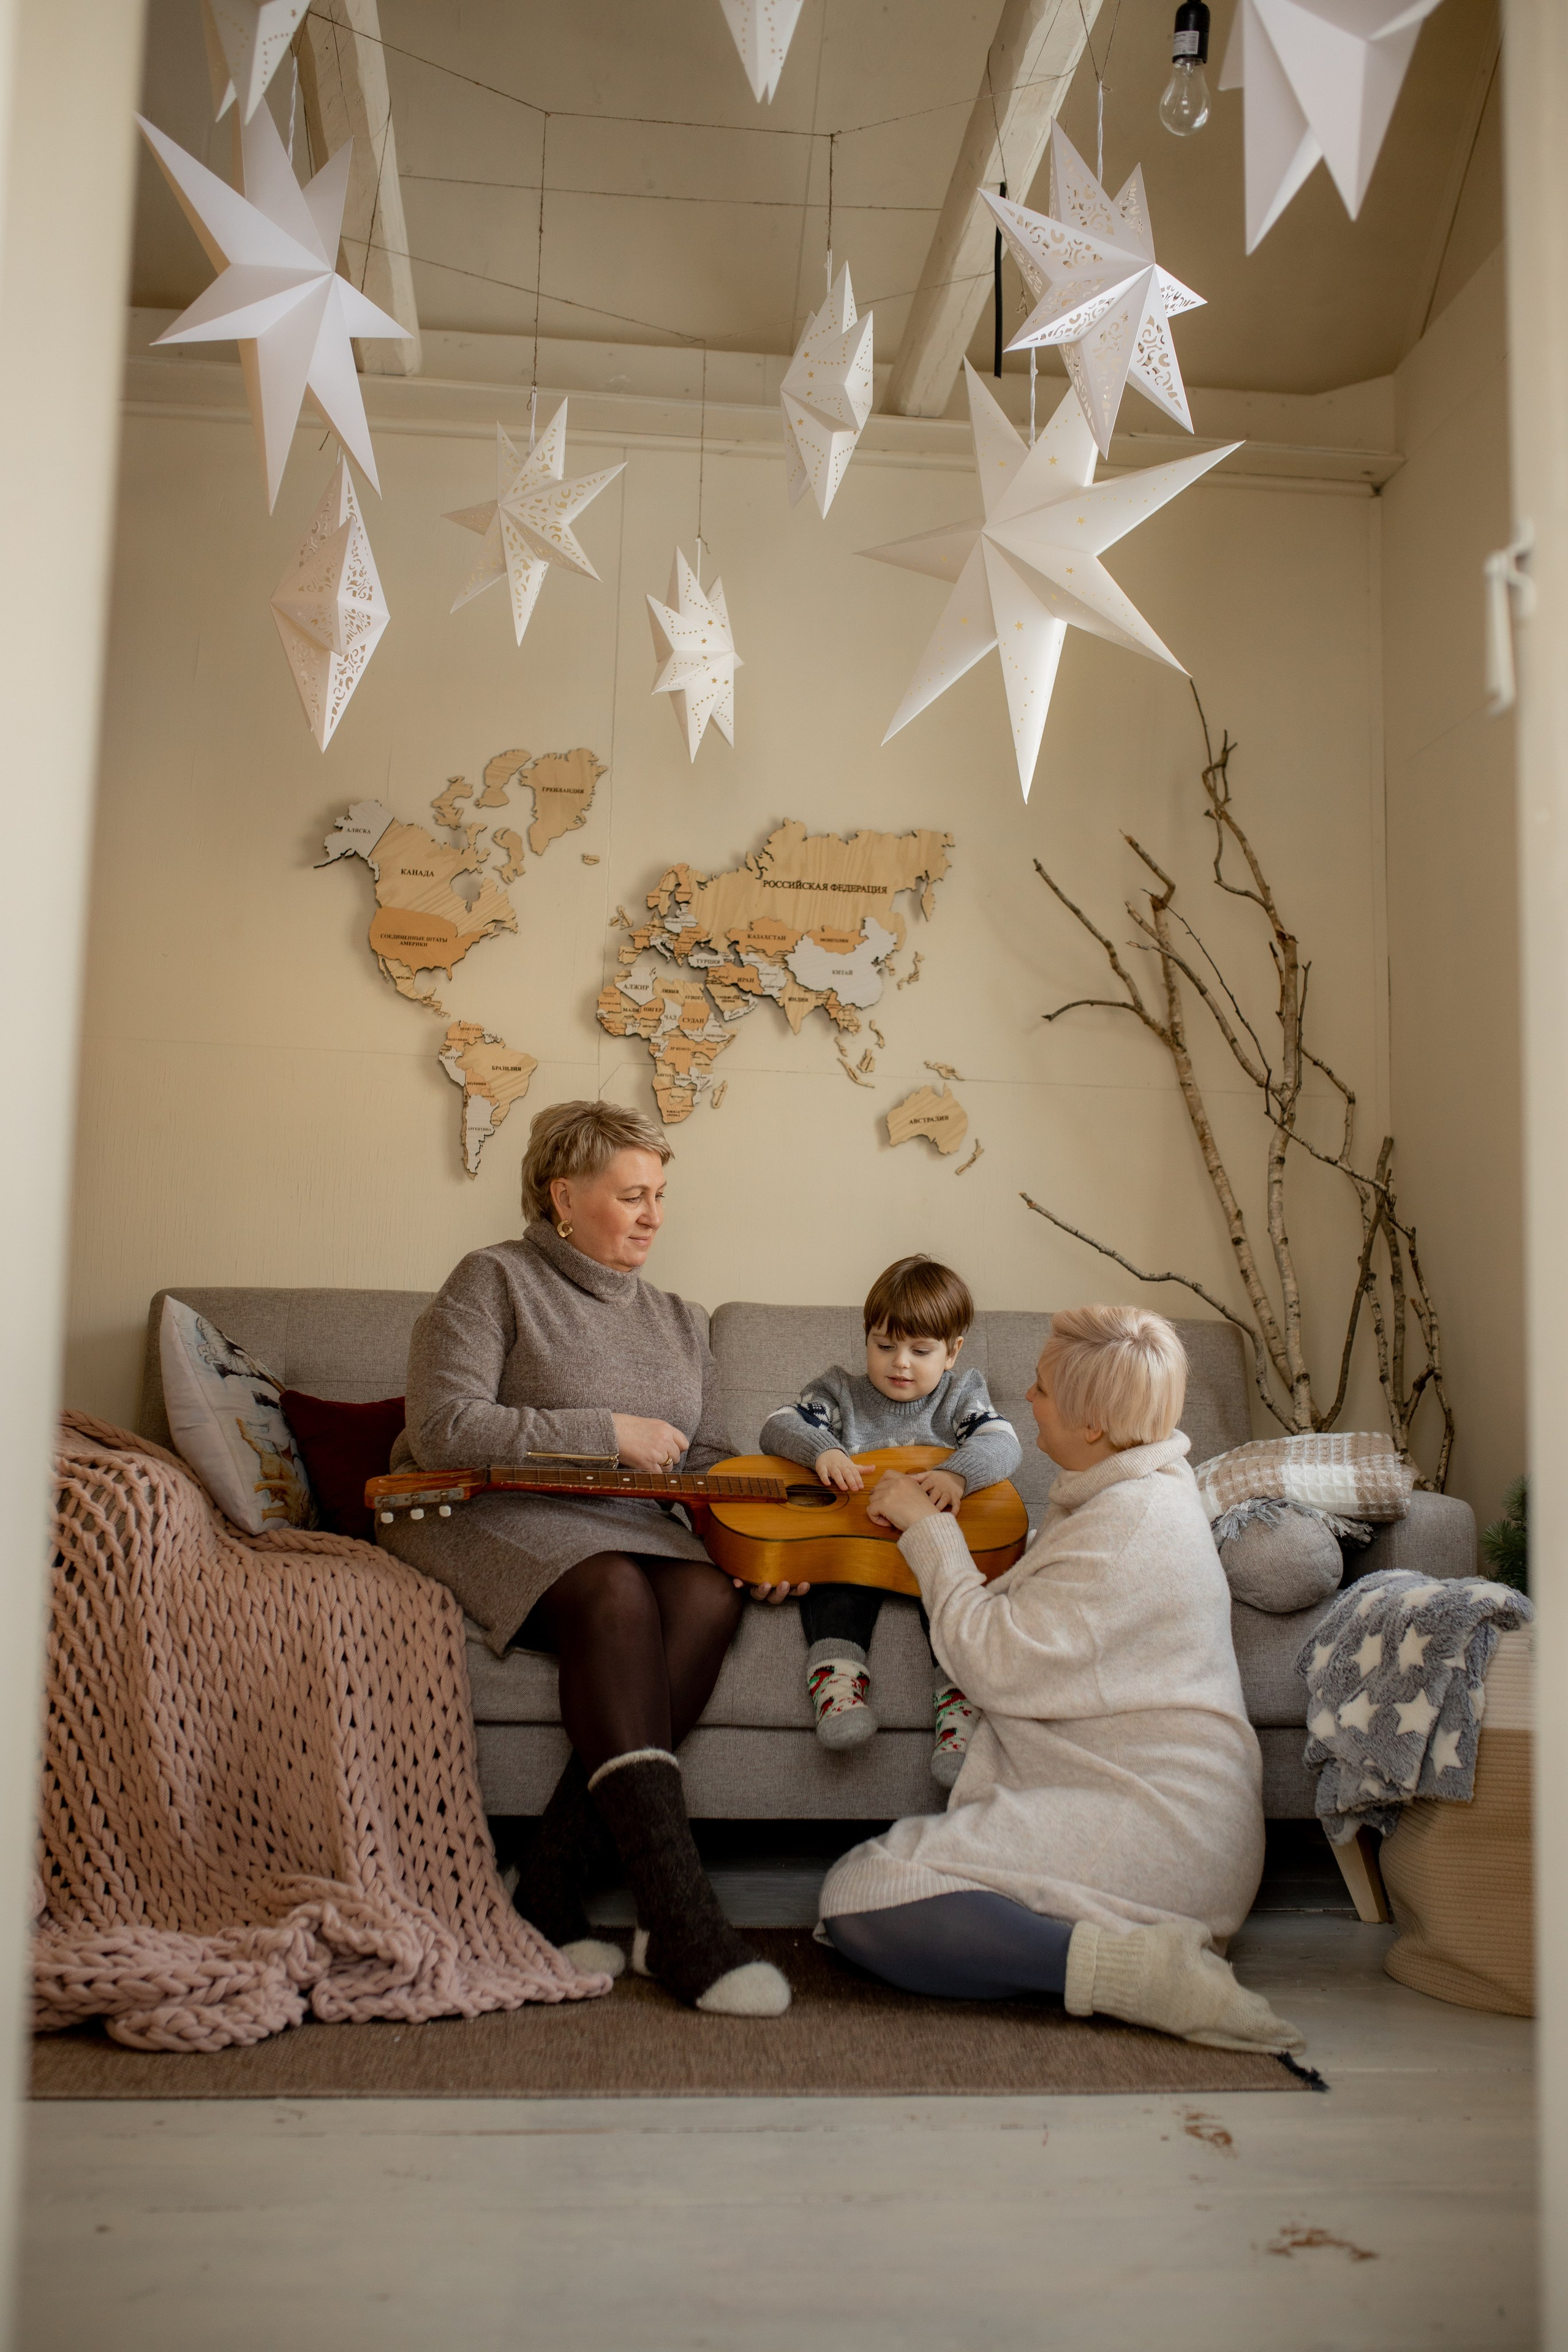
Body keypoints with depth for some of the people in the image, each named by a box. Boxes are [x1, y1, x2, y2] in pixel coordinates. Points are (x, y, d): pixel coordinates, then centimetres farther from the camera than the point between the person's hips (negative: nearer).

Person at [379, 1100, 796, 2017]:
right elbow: (442, 1430, -14)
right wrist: (604, 1434, -12)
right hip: (486, 1517, -5)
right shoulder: (496, 1280, -1)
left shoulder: (677, 1321, 20)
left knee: (710, 1595, -28)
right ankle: (680, 1925, -39)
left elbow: (707, 1459, 18)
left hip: (626, 1526, 6)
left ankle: (553, 1893, -27)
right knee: (616, 1597, -35)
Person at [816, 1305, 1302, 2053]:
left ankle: (1123, 1967, -24)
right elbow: (1022, 1619, 21)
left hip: (1146, 1826, -11)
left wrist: (927, 1529, -8)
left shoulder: (1131, 1523, -17)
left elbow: (995, 1663, -17)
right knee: (869, 1870, 6)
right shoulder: (1132, 1491, 14)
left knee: (859, 1896, -20)